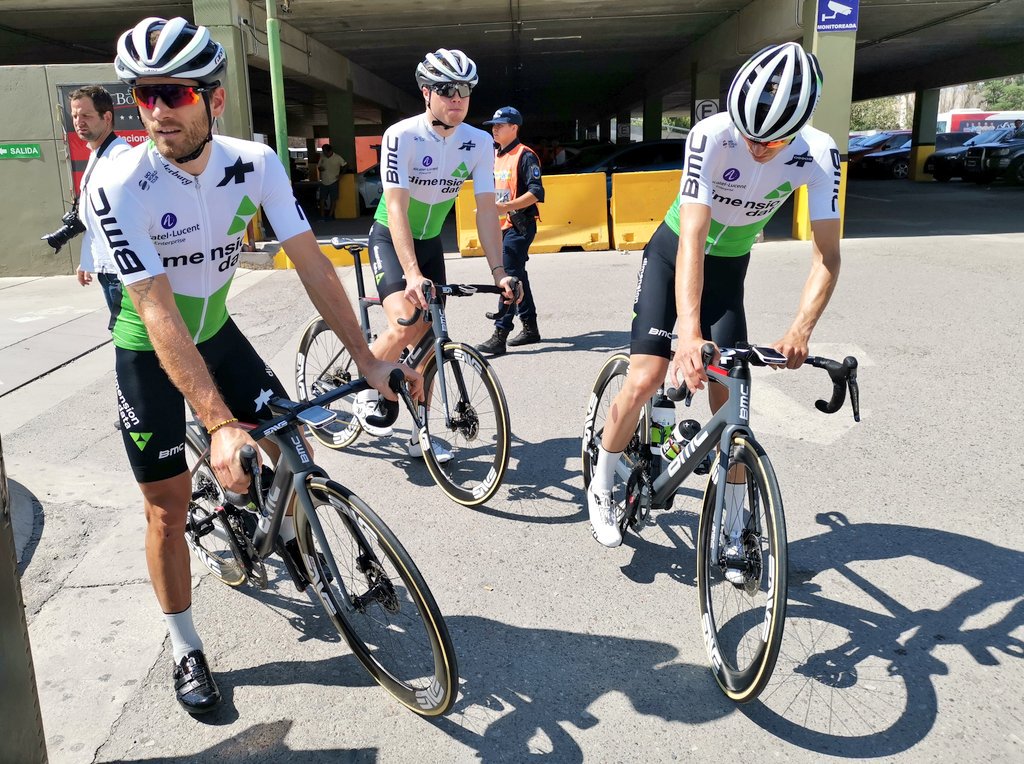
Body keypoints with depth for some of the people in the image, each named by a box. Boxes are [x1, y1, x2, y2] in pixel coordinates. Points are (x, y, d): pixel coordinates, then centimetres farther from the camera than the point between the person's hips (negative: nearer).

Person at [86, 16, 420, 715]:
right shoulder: (118, 186, -29)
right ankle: (187, 650, 20)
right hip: (150, 351, -3)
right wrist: (221, 425, -42)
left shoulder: (255, 163, -18)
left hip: (216, 330, 4)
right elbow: (159, 313, -35)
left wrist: (368, 360, -23)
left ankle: (293, 542, 35)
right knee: (169, 505, 1)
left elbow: (312, 263, -17)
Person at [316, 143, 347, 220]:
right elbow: (318, 166, 15)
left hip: (333, 182, -4)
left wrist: (341, 174, -11)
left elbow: (345, 165, 0)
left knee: (333, 199, -1)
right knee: (322, 199, 3)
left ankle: (330, 215, 6)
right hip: (323, 182, 4)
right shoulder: (322, 157, 5)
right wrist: (320, 168, -9)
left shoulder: (337, 158, -6)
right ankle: (322, 216, 7)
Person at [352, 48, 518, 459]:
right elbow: (397, 209, -29)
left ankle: (420, 432, 16)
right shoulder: (401, 136, -24)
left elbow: (486, 209, -13)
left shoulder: (479, 142, -11)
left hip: (431, 240, 5)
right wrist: (412, 274, -40)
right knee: (405, 325, -25)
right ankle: (366, 394, 4)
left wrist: (498, 271, -23)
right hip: (391, 239, -4)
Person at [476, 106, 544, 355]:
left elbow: (536, 192, -19)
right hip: (503, 226, 9)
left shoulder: (525, 155, -11)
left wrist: (506, 207, -27)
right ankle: (530, 328, 23)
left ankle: (500, 336, -12)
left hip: (520, 225, -9)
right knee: (516, 277, 13)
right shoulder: (496, 155, 15)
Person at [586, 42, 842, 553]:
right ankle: (601, 488, 11)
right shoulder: (711, 136, -30)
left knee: (729, 398, -4)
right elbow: (693, 238, -37)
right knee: (645, 379, -14)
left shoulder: (818, 153, -21)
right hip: (674, 254, -2)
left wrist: (800, 329, -40)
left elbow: (826, 255, -23)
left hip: (729, 269, 2)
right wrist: (689, 331, -49)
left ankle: (733, 533, 10)